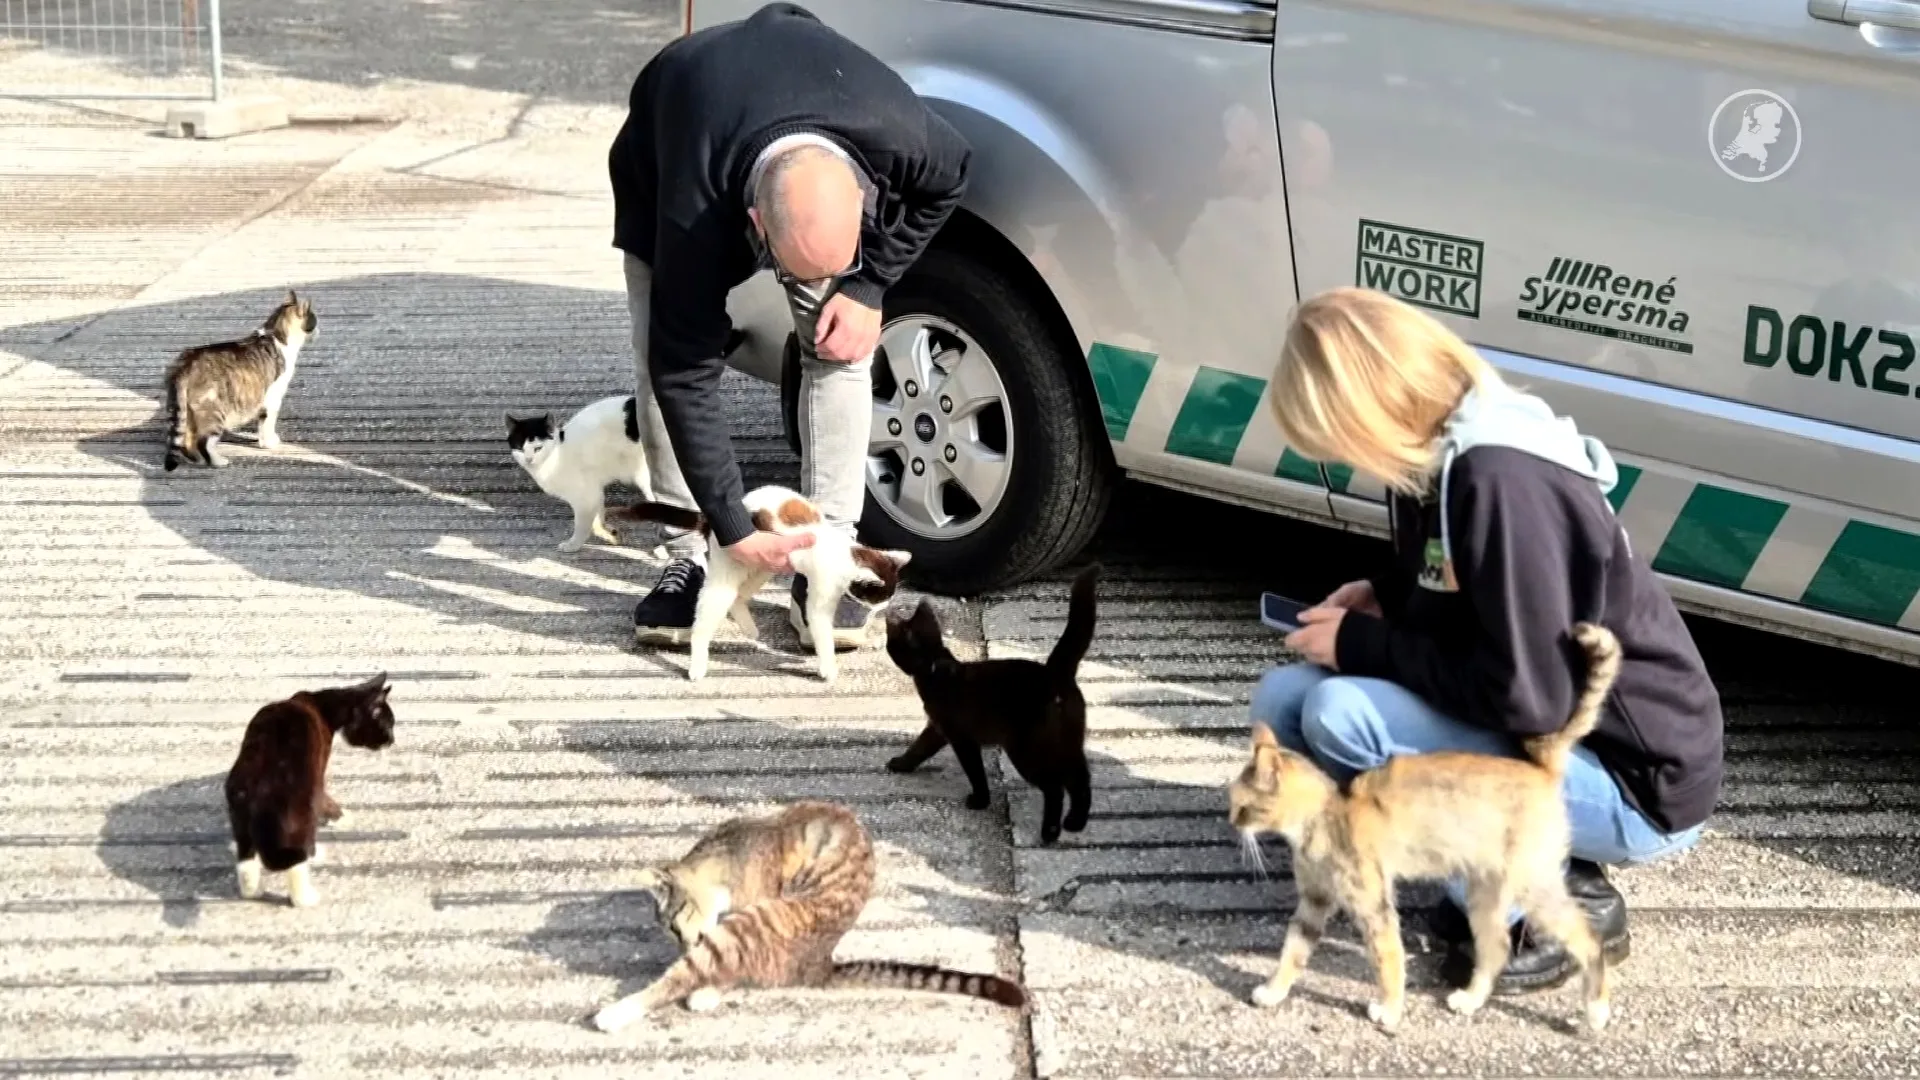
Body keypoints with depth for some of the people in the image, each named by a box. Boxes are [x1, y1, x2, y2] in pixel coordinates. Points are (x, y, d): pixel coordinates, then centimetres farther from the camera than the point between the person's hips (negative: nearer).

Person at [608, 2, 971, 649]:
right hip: (666, 160, -2)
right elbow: (685, 373, -37)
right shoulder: (694, 212, -46)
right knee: (661, 355, -14)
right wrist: (736, 530, -37)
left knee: (841, 346, -12)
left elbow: (949, 179, -15)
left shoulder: (898, 133, -42)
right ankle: (689, 558, -1)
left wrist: (869, 286, -22)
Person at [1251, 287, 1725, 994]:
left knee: (1341, 716, -24)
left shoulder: (1502, 482, -26)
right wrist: (1385, 597, 2)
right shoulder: (1445, 456, 2)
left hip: (1640, 786, -9)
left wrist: (1363, 646, -15)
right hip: (1554, 739, 9)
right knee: (1284, 702, 2)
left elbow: (1524, 693, -27)